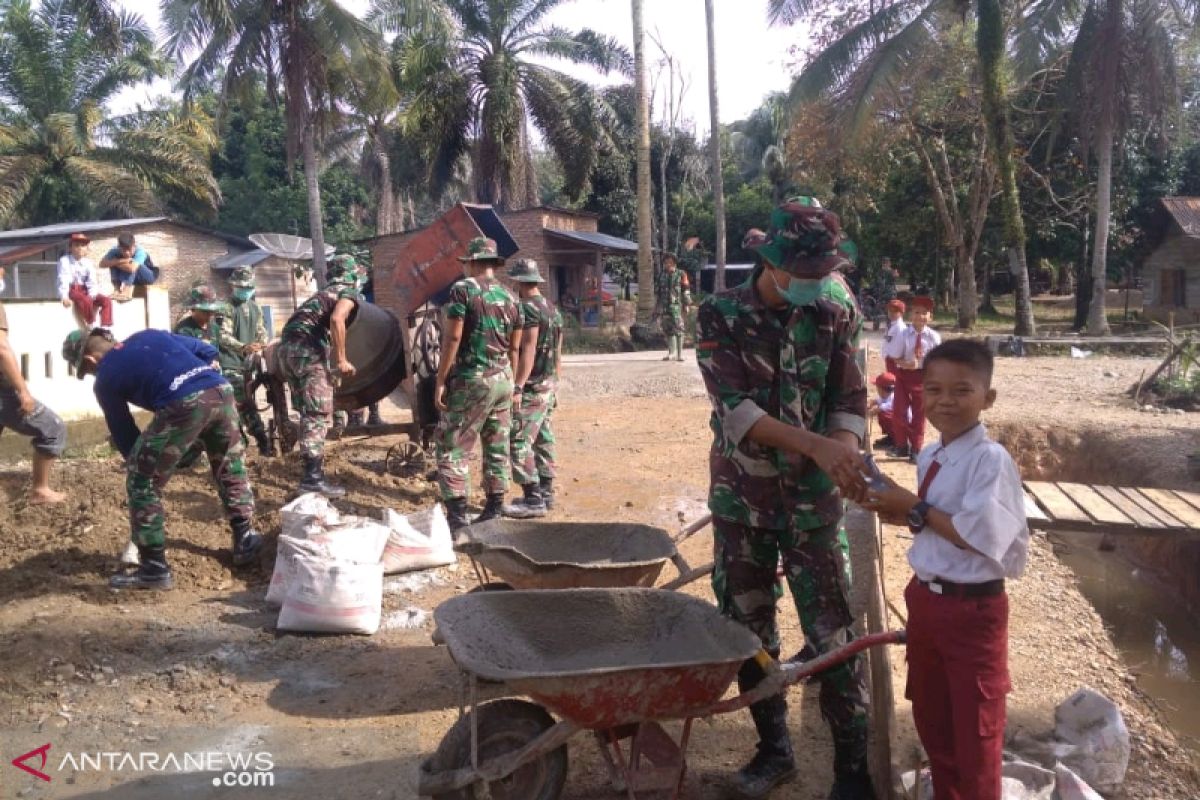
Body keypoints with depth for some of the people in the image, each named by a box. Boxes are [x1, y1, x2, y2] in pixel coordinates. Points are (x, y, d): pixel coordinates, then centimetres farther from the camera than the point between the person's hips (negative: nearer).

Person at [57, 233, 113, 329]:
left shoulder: (88, 263, 4)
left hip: (85, 290, 5)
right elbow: (63, 281, -14)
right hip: (72, 290, -5)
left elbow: (93, 282, -3)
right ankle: (91, 326, -19)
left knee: (106, 300, -16)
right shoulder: (65, 261, -6)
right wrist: (64, 297, -28)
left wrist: (91, 296, -23)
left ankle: (105, 327, -20)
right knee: (86, 300, -35)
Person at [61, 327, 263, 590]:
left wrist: (136, 464, 35)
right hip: (222, 390, 6)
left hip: (184, 405, -6)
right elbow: (208, 351, 25)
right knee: (231, 469, 27)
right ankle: (245, 542, 35)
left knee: (141, 483, 11)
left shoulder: (105, 379, 16)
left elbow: (123, 433, 22)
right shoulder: (149, 336, 29)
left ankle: (155, 568, 15)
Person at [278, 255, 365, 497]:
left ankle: (312, 470, 21)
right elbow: (336, 319, -17)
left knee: (309, 413, 16)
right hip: (307, 349, -8)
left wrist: (335, 358, 38)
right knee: (319, 414, -8)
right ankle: (313, 477, -13)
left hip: (287, 348, 8)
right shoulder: (349, 293, 3)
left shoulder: (324, 293, 30)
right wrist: (341, 359, -14)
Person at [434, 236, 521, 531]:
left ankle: (457, 513, -4)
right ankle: (494, 509, 16)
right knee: (498, 448, 11)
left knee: (452, 447, 0)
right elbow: (514, 347, 13)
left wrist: (440, 380, -10)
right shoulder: (510, 297, 11)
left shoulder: (463, 289, -8)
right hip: (502, 379, 7)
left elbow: (453, 338, -14)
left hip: (471, 379, -6)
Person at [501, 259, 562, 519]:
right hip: (548, 385, 10)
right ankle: (546, 492, 20)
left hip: (531, 387, -10)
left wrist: (518, 387, -25)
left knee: (519, 441, -8)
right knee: (543, 439, 14)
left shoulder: (528, 309, -15)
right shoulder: (552, 309, 13)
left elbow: (528, 350, -23)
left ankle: (533, 499, -9)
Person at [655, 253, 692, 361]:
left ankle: (679, 353, -5)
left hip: (677, 306, -4)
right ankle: (670, 351, 15)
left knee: (678, 329, -7)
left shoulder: (681, 274, 2)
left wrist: (687, 305, -5)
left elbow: (685, 291, 1)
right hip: (664, 307, 4)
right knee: (667, 330, 5)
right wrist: (658, 308, 17)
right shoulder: (661, 275, 13)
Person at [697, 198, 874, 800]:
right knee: (748, 630, 11)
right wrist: (818, 446, -30)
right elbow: (735, 408, -18)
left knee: (834, 633, 1)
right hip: (741, 496, 0)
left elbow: (850, 399, -2)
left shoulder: (835, 312, -1)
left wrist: (846, 454, -24)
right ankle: (773, 749, 30)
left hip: (814, 498, 0)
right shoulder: (720, 316, -7)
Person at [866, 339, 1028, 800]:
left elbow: (981, 537, -28)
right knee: (930, 719, 24)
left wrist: (918, 509, -19)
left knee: (975, 731, 12)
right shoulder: (928, 457, 3)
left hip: (972, 609, -8)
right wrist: (904, 514, -5)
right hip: (925, 600, 8)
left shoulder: (991, 460, -21)